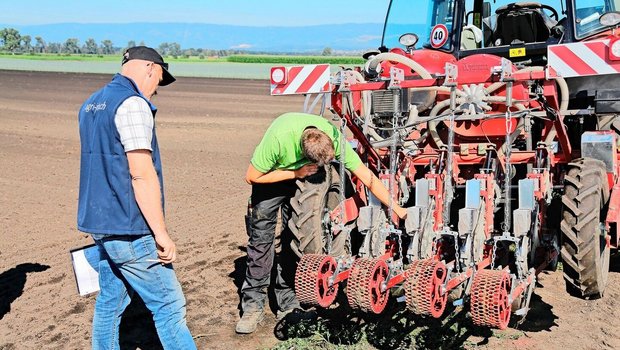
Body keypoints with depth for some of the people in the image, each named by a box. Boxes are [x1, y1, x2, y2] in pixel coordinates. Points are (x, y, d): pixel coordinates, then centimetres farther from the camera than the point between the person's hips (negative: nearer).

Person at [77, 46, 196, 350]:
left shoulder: (91, 104, 14)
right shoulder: (133, 104, -15)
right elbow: (141, 173, -21)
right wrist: (161, 233, -19)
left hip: (99, 223, 9)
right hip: (128, 230, -9)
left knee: (110, 301, 16)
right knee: (169, 306, -3)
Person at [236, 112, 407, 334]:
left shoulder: (334, 137, -32)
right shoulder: (279, 137, -41)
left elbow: (367, 176, -25)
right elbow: (252, 177, -27)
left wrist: (397, 209, -26)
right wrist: (295, 173, -30)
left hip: (303, 178, 3)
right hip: (270, 177, -2)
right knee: (261, 237, -5)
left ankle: (288, 303, 10)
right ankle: (253, 306, 3)